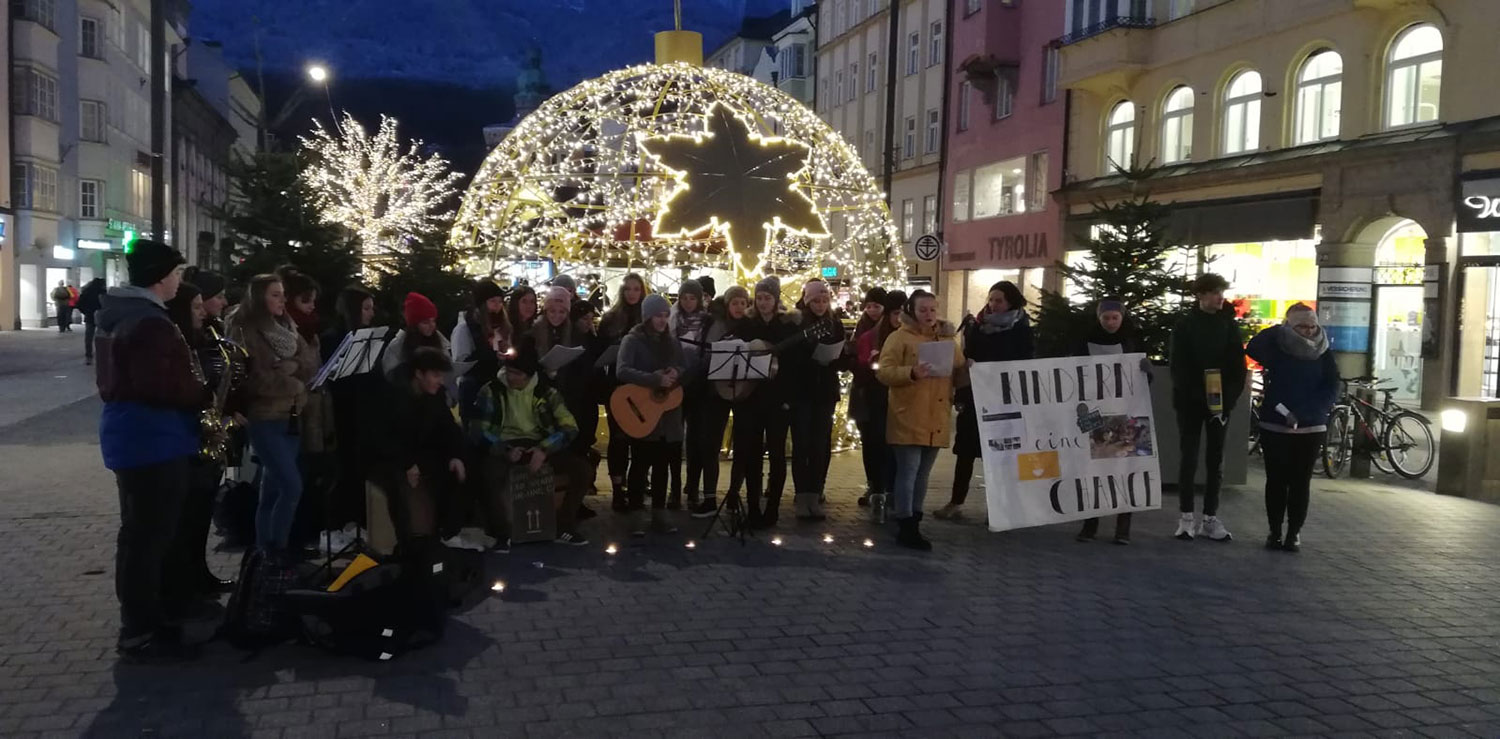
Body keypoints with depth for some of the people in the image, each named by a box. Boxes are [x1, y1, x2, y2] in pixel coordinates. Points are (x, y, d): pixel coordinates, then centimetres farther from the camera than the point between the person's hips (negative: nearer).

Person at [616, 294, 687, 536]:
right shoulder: (633, 340, -7)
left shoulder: (672, 341, 11)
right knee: (641, 463, -1)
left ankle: (659, 514, 16)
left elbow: (686, 369, 11)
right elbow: (622, 371, -20)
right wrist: (655, 379, -27)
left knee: (662, 464, 9)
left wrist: (676, 373, -13)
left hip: (668, 413, 5)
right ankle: (638, 515, 5)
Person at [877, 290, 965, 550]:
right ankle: (906, 528, -2)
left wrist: (967, 371, -6)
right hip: (908, 420, -6)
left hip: (936, 421, 6)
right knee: (908, 472, -7)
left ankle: (914, 521, 23)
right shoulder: (899, 337, -4)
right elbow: (884, 372, -12)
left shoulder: (948, 339, 13)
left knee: (922, 474, 13)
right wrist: (911, 373, -27)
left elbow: (958, 378, 16)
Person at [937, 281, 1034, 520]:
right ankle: (956, 503, 14)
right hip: (975, 397, 3)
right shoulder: (978, 326, 9)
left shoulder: (1021, 332, -2)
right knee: (966, 450, 7)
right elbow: (965, 357, 11)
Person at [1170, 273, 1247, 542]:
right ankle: (1186, 516, 7)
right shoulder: (1185, 325, -2)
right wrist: (1187, 396, -18)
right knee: (1189, 459, 0)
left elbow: (1239, 365, 3)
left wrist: (1231, 397, -9)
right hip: (1191, 403, -2)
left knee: (1215, 460, 6)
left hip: (1220, 402, 3)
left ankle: (1210, 518, 12)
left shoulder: (1229, 324, 5)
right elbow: (1178, 366, -6)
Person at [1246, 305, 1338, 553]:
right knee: (1276, 479, 4)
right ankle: (1274, 531, 12)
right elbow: (1253, 349, -20)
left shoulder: (1324, 354, 3)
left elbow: (1331, 389, -5)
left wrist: (1304, 413, -16)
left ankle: (1294, 533, 11)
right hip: (1275, 425, -1)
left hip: (1311, 428, 1)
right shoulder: (1276, 348, -1)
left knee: (1301, 481, 5)